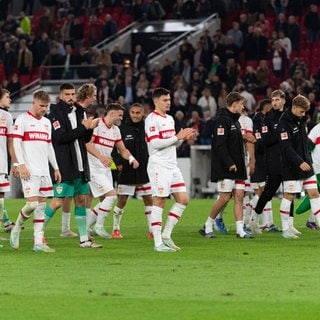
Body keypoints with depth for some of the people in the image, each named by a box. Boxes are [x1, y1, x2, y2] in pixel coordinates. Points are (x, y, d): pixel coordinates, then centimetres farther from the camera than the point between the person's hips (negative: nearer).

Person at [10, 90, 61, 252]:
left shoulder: (46, 122, 17)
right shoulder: (22, 119, -4)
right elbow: (16, 143, -8)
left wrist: (56, 168, 18)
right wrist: (21, 164, -17)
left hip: (44, 170, 7)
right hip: (29, 171, -7)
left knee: (41, 205, 3)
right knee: (32, 204, -15)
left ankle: (39, 242, 4)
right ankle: (16, 229, 9)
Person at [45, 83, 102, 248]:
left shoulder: (79, 111, 13)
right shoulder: (56, 112, -9)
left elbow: (86, 139, 18)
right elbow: (61, 137, -20)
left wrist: (90, 128, -3)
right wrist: (83, 127, -17)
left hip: (79, 165, 7)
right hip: (63, 165, -7)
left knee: (81, 199, 9)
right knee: (58, 201, -8)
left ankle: (84, 239, 13)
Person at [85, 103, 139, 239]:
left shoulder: (116, 130, 15)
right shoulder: (96, 124, -11)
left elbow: (122, 149, 20)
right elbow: (87, 144, -20)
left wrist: (131, 158, -1)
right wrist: (101, 157, -34)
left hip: (105, 169, 9)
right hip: (94, 168, -9)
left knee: (104, 201, 7)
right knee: (111, 195, -16)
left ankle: (84, 227, 16)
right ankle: (99, 226, -5)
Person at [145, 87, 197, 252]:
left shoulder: (170, 119, 18)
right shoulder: (152, 119, -9)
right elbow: (155, 143, -19)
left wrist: (185, 137, 6)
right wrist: (178, 137, -17)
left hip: (172, 166, 9)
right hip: (159, 166, -9)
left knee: (183, 199, 5)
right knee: (159, 202, -7)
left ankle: (166, 235, 12)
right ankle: (158, 243, -5)